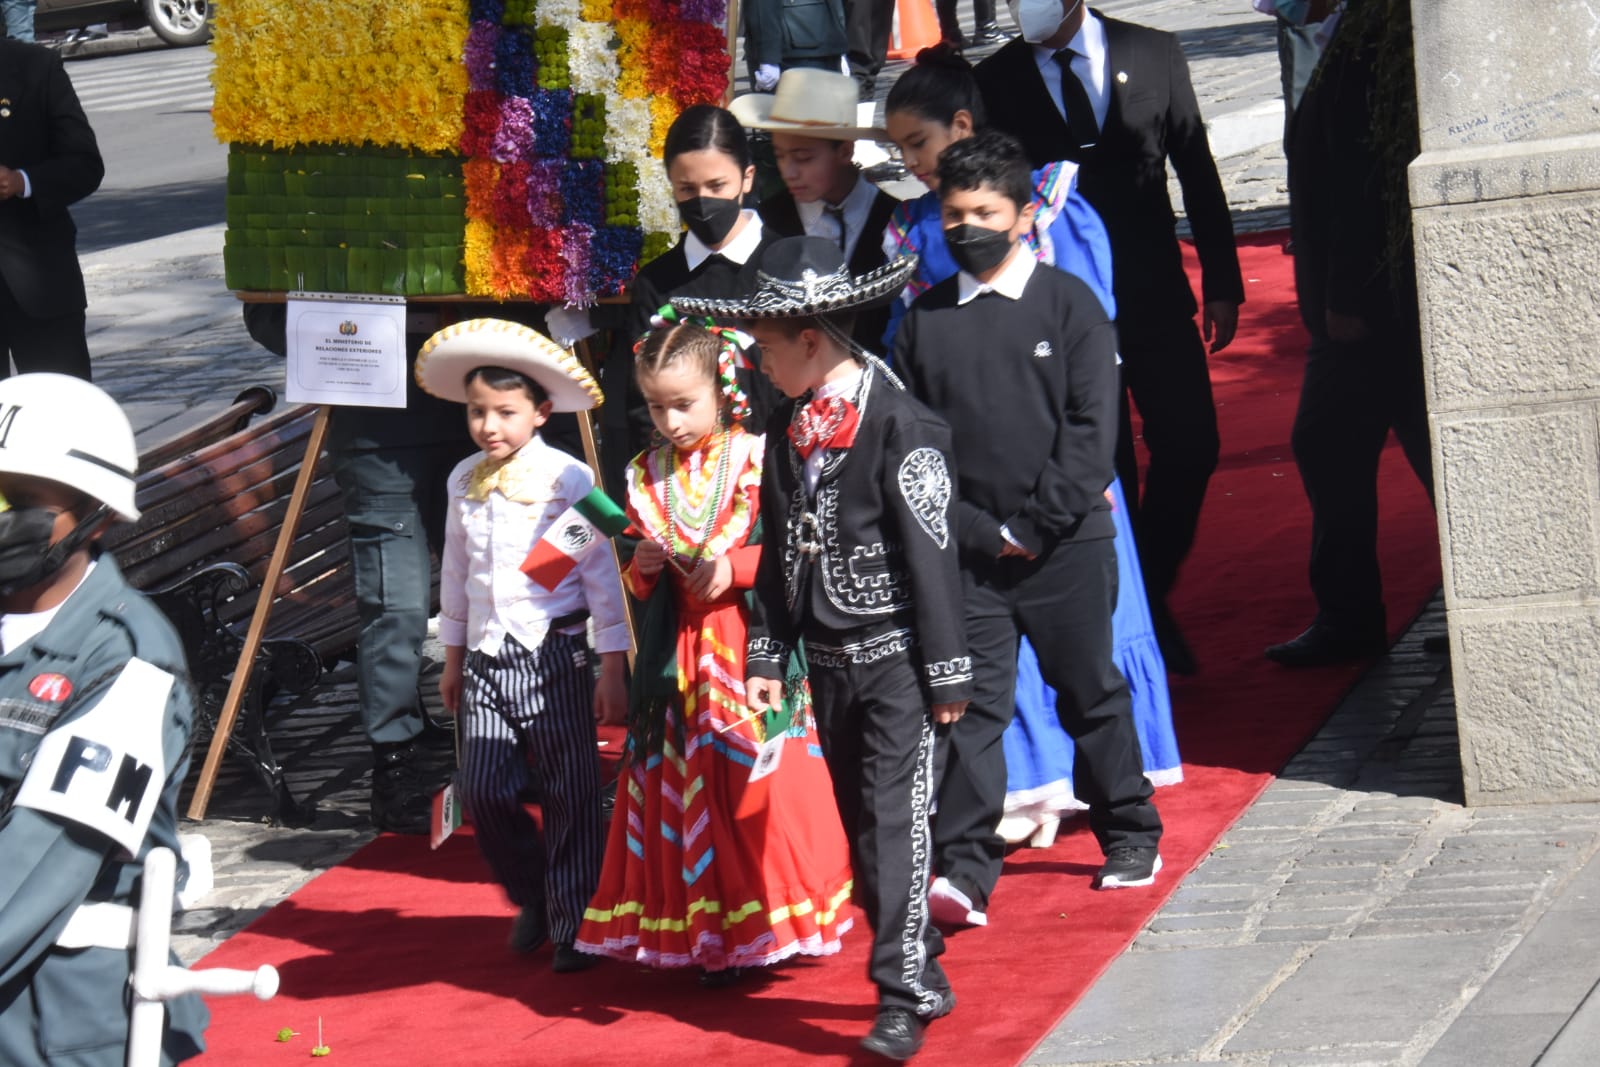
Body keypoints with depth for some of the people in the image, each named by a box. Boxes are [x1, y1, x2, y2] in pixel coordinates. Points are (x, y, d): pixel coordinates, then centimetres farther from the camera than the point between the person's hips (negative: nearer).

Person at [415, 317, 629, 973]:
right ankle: (532, 897, 24)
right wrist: (453, 658, 20)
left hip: (554, 654, -5)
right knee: (482, 790, 1)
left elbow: (601, 575, -8)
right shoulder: (464, 481, 7)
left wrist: (612, 668, -8)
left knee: (571, 796, 0)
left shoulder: (568, 480, -10)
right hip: (486, 655, 5)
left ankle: (574, 926, 11)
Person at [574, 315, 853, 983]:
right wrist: (642, 571, -5)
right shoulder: (648, 476, 10)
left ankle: (776, 924, 4)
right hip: (681, 655, 5)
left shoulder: (756, 460, -6)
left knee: (763, 787, -6)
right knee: (687, 792, 4)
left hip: (754, 648, -5)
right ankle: (710, 936, 11)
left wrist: (735, 566, -16)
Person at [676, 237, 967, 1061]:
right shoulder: (788, 428, 7)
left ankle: (903, 996, -8)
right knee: (861, 828, 11)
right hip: (828, 660, 8)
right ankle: (920, 975, 23)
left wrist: (947, 673, -12)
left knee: (895, 820, -10)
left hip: (895, 657, -8)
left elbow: (932, 553, -13)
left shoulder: (898, 426, -15)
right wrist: (767, 653, 11)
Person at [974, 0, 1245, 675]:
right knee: (1105, 468, 1)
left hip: (1155, 295, 1)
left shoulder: (1152, 55, 1)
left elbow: (1197, 171, 6)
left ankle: (1152, 596, 19)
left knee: (1190, 448, -2)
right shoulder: (996, 81, -2)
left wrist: (1221, 283, 3)